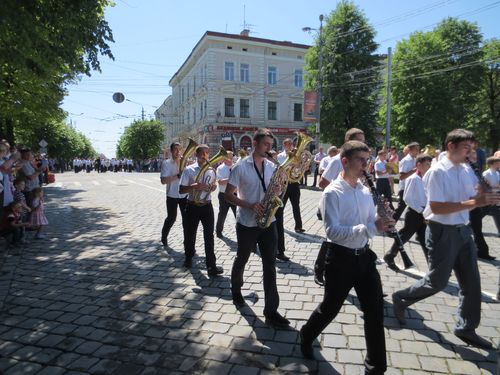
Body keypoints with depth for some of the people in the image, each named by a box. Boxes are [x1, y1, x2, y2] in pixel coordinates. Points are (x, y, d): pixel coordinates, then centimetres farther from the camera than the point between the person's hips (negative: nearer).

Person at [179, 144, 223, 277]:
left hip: (207, 206, 2)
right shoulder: (189, 170, -7)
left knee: (209, 235, -1)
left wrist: (211, 187, -5)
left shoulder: (211, 170, 5)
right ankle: (189, 258, 38)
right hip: (192, 206, -2)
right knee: (190, 234, 13)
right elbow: (181, 190, -8)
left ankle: (211, 265, 6)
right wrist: (194, 186, -24)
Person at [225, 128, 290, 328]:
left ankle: (271, 310, 5)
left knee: (270, 264, -1)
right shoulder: (241, 167, -9)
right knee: (242, 259, 16)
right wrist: (249, 205, -21)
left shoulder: (272, 166, 5)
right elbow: (228, 195, -9)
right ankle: (236, 289, 45)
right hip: (246, 223, -3)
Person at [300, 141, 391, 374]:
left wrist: (383, 222, -13)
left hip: (364, 257, 6)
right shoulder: (332, 193, -16)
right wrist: (370, 228, -31)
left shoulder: (366, 192, 6)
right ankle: (306, 336, 44)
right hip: (340, 258, -6)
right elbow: (332, 231, -25)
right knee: (330, 308, 14)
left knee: (375, 311, 8)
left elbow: (372, 223, 10)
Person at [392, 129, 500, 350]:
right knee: (438, 281, 3)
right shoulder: (437, 172, -17)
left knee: (471, 282, 12)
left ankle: (466, 329, 28)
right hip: (443, 232, -8)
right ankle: (401, 298, 28)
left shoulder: (466, 171, 7)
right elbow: (436, 207, -24)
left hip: (463, 231, 8)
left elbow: (469, 201, 14)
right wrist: (474, 202, -25)